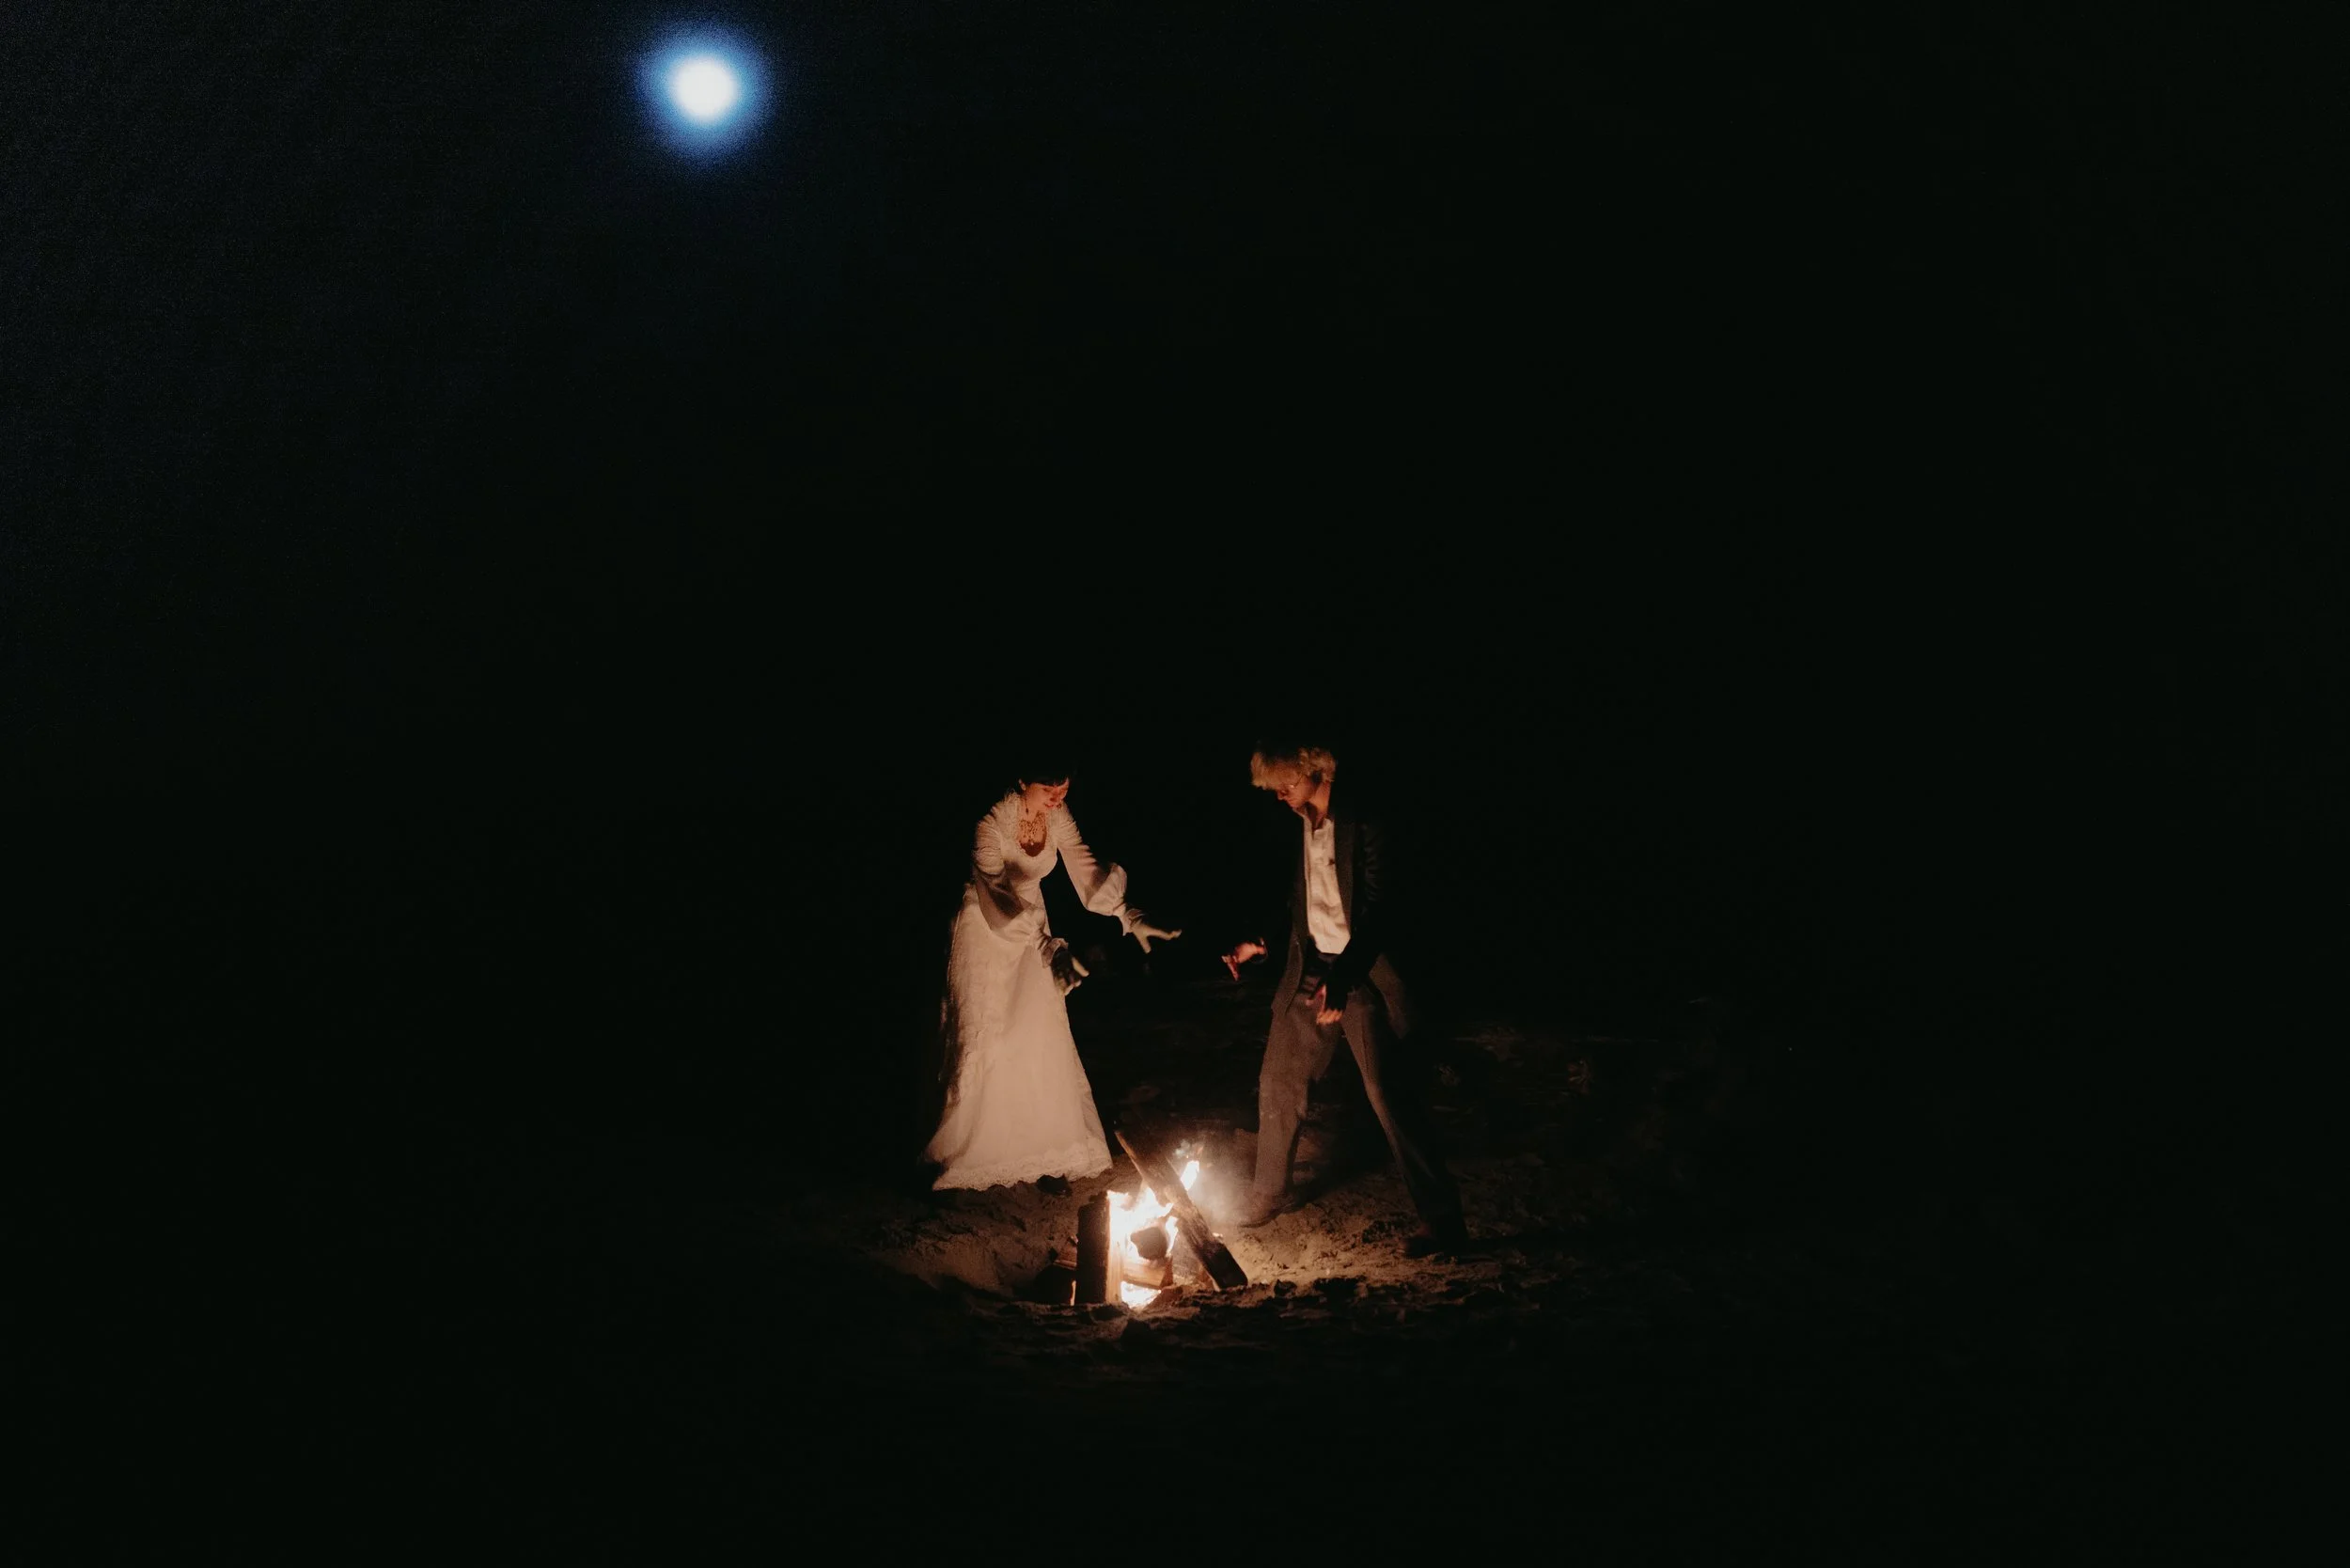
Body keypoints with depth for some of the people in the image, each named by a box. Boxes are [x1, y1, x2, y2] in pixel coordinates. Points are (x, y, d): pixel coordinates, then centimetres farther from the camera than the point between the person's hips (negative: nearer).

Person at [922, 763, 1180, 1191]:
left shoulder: (1058, 817, -10)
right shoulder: (991, 825, -29)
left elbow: (1086, 870, -10)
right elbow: (1001, 894, -39)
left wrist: (1129, 919, -25)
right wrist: (1049, 948, -52)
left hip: (1032, 929, 5)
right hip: (986, 932, -5)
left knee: (1041, 1042, 4)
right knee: (982, 1043, -1)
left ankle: (1044, 1155, 12)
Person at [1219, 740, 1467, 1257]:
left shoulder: (1364, 827, -16)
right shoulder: (1299, 826, 6)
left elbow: (1375, 910, -20)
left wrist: (1342, 981, -27)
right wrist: (1261, 942, 9)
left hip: (1362, 975, -7)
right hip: (1309, 969, 7)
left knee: (1390, 1094, -9)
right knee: (1278, 1080, 13)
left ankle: (1442, 1219, -3)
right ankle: (1269, 1193, 32)